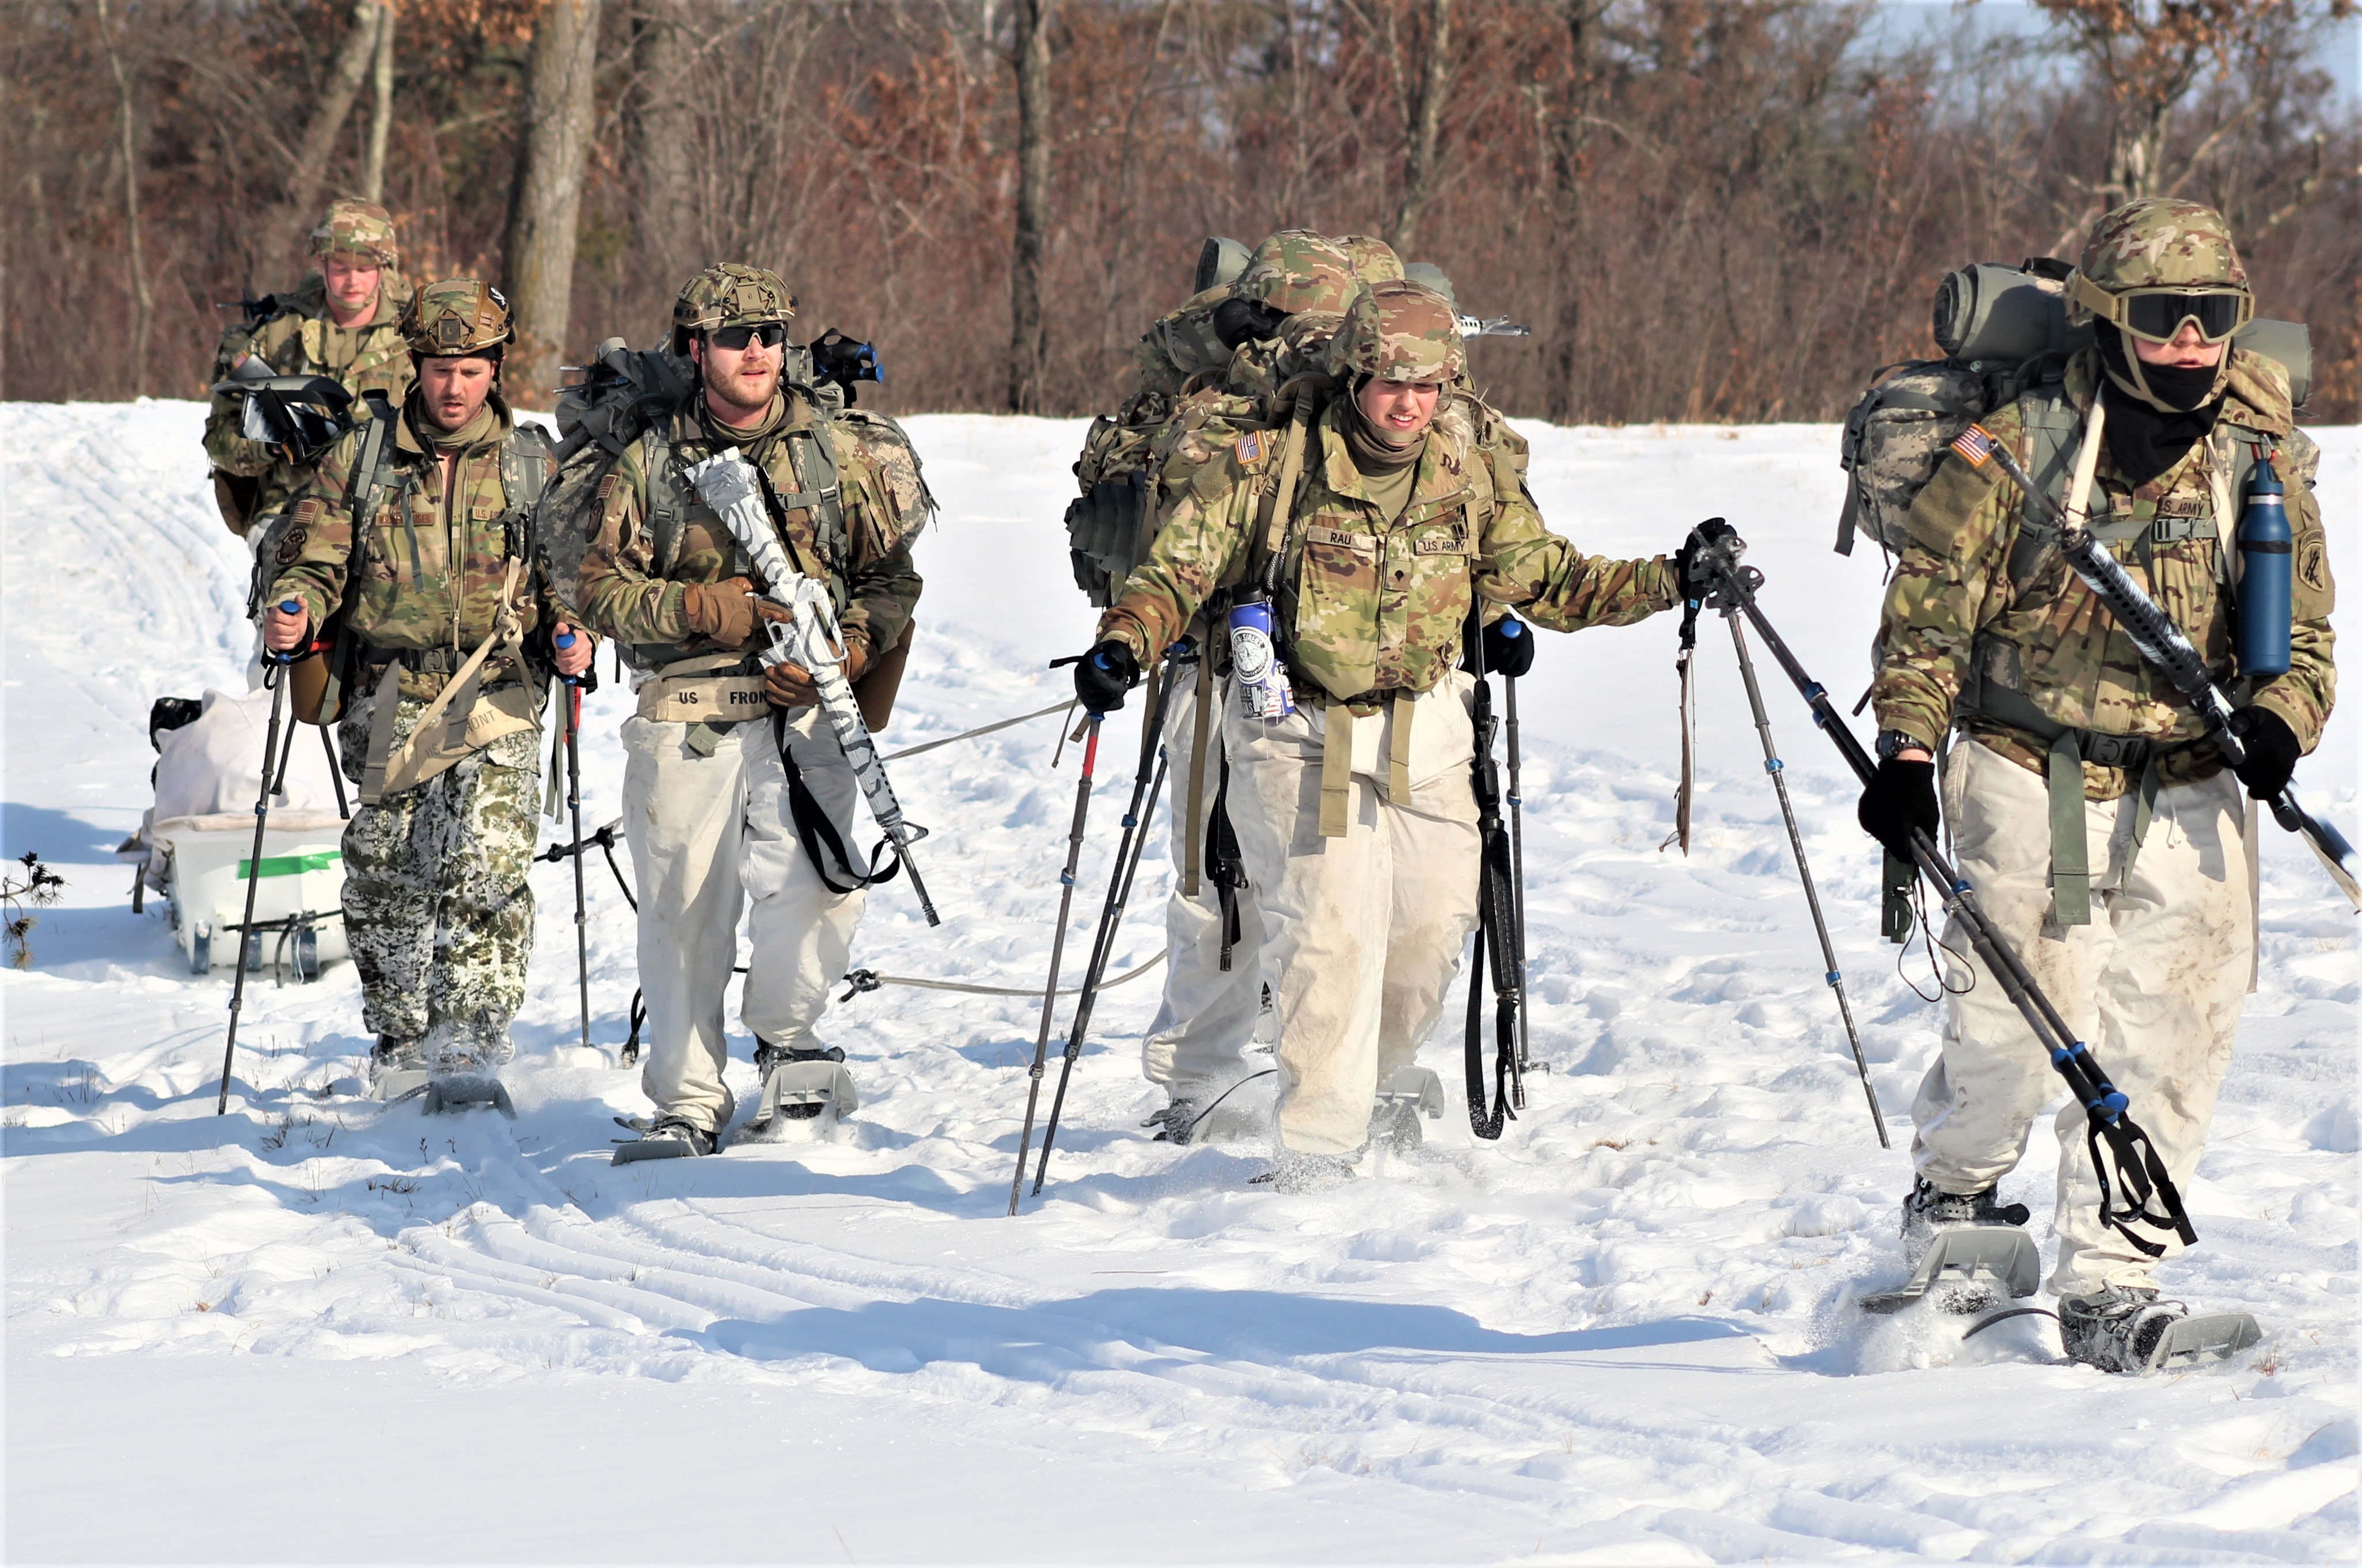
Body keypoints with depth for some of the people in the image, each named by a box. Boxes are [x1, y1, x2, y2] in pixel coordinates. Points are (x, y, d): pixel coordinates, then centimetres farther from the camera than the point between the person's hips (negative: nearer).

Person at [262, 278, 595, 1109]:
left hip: (495, 704, -2)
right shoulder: (361, 458, 8)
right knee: (384, 882, 5)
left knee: (486, 875, -17)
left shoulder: (532, 466, 9)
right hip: (388, 701, 2)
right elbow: (315, 558, 7)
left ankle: (469, 1052, -18)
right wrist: (292, 608, -14)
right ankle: (401, 1043, 23)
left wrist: (571, 636, -6)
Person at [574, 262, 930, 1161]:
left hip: (804, 714, 0)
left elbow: (892, 580, 9)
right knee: (683, 910, 3)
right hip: (685, 718, 1)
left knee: (812, 884, -19)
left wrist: (834, 658, -9)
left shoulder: (838, 451, 8)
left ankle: (786, 1036, 9)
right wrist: (705, 610, -12)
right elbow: (602, 589, 3)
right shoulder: (649, 462, 6)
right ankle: (688, 1105, 16)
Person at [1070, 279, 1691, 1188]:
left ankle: (1369, 1086, 33)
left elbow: (1543, 580, 9)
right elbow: (1181, 567, -10)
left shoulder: (1470, 465, -2)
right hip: (1298, 729, -4)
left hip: (1422, 729, 4)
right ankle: (1316, 1148, -10)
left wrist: (1667, 584, 0)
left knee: (1434, 922, 6)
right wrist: (1124, 645, -28)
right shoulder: (1269, 458, -14)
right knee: (1331, 926, -16)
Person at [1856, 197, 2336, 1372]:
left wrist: (2278, 717, -11)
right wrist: (1905, 751, -10)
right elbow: (1930, 608, -2)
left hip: (2189, 796, 3)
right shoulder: (2019, 448, -6)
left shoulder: (2261, 462, 4)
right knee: (2017, 1026, -4)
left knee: (2168, 1046, -6)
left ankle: (2106, 1284, 2)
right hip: (2033, 779, -3)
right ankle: (1955, 1189, 28)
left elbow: (2304, 628, 10)